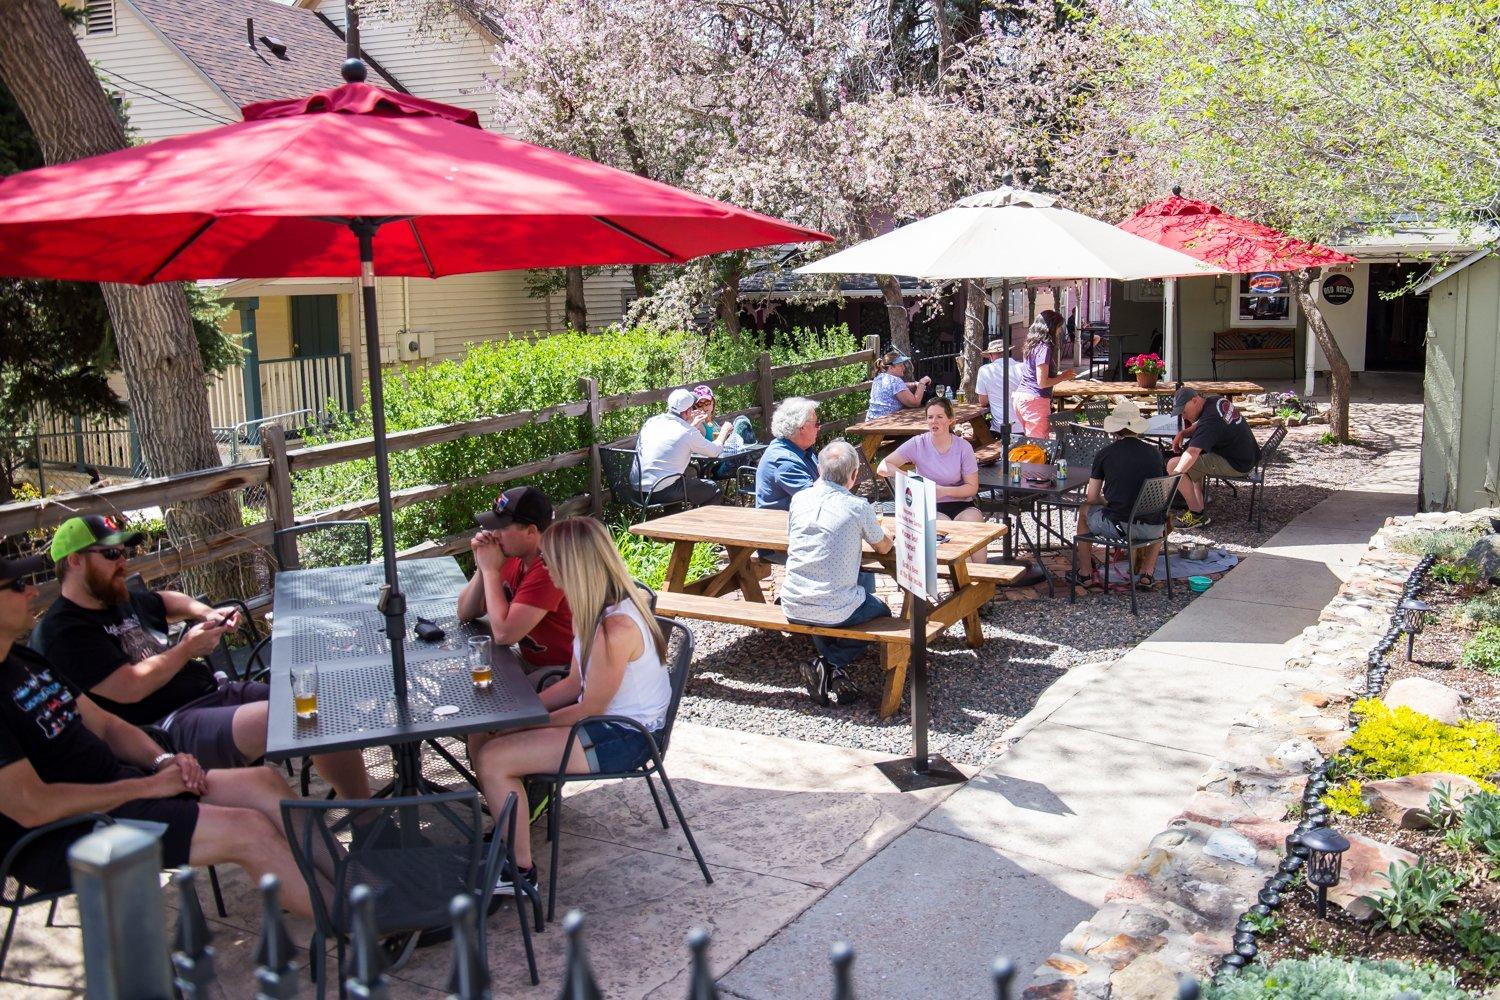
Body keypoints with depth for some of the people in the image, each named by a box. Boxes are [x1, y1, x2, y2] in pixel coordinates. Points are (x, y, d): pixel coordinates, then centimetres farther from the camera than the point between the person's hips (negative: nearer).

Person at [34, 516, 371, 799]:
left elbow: (166, 600, 43)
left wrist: (206, 612, 22)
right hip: (168, 726, -10)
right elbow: (129, 689, -19)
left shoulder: (122, 601, 19)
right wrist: (188, 649, -6)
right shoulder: (65, 631, -9)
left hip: (214, 691, 10)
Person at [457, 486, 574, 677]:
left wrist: (490, 570, -21)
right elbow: (465, 613, 6)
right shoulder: (513, 557, 1)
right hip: (529, 661, 8)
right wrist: (482, 568, -11)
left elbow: (503, 634, -29)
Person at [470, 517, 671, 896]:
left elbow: (591, 707, -20)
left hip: (624, 737, -10)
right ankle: (511, 835, 18)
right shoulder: (595, 609, 4)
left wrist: (531, 723, -10)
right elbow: (576, 682, 10)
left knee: (492, 759, -16)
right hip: (607, 719, 10)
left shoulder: (617, 628, -27)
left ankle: (520, 872, 0)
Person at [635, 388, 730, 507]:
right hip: (662, 492, -7)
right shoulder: (688, 432, -12)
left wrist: (693, 425, 30)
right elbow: (714, 451, 4)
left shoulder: (651, 422, 7)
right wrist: (724, 431, 21)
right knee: (714, 490, 7)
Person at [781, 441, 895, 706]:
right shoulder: (858, 506, -10)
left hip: (793, 607, 5)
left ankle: (827, 667, 22)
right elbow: (884, 547, 8)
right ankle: (832, 664, 4)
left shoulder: (799, 499, 1)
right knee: (881, 611, 26)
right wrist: (885, 532, 32)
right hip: (835, 611, -4)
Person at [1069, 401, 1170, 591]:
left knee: (1084, 511, 28)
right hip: (1152, 530, 3)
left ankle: (1085, 574, 35)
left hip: (1119, 527, -3)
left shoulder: (1105, 454, 0)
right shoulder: (1154, 452, 8)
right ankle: (1146, 574, 28)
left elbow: (1091, 498, 4)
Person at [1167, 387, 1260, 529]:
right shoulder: (1217, 401, 5)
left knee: (1173, 465, -12)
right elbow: (1199, 426, 24)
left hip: (1236, 464, -10)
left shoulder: (1210, 420, -25)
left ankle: (1197, 515, -4)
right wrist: (1182, 433, 6)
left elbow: (1192, 453, -38)